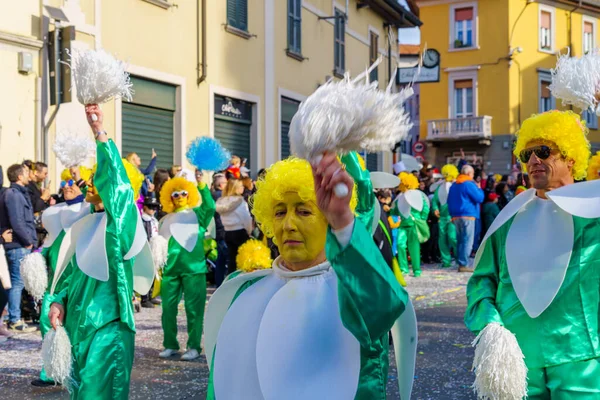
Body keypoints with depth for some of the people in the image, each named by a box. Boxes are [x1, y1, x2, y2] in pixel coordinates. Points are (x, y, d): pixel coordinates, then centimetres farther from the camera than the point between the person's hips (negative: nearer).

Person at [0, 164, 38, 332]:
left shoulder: (18, 193, 17)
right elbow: (17, 223, -21)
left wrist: (30, 240, 12)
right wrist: (28, 241, -11)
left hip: (21, 245, 10)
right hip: (18, 246, -10)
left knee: (16, 282, 13)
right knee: (18, 282, -6)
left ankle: (14, 317, 20)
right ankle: (14, 321, -2)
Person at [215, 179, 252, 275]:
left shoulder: (221, 201, 4)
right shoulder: (240, 201, -13)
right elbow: (246, 218, -10)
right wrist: (249, 232, 6)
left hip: (228, 233, 6)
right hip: (240, 232, -6)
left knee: (232, 259, 11)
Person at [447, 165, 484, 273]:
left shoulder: (454, 185, 16)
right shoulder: (469, 184, -9)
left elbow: (449, 201, 19)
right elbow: (479, 198, -10)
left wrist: (452, 215, 20)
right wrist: (479, 189, 7)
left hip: (456, 216, 8)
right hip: (467, 216, -8)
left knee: (460, 241, 12)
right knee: (467, 241, -7)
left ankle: (460, 263, 14)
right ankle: (464, 265, -12)